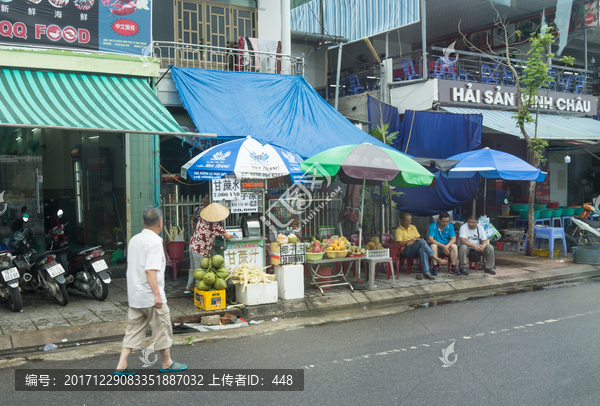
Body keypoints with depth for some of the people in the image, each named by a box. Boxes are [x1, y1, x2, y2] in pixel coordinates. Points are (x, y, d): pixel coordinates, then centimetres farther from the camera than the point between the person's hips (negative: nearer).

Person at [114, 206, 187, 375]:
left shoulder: (134, 239, 10)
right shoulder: (154, 242, -17)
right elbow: (150, 270, -24)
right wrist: (157, 294, -23)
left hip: (134, 295, 8)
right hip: (150, 296, -8)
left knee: (134, 329, 14)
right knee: (162, 327, 7)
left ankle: (121, 365, 11)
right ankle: (167, 363, 20)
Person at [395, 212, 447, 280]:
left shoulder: (413, 227, 23)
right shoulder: (398, 230, 5)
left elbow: (418, 238, 17)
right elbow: (399, 243, -7)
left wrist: (413, 241, -4)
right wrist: (412, 240, -10)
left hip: (416, 250, 4)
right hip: (406, 250, -4)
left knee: (423, 249, -36)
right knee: (422, 241, -31)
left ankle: (426, 273, -48)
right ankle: (437, 259, -32)